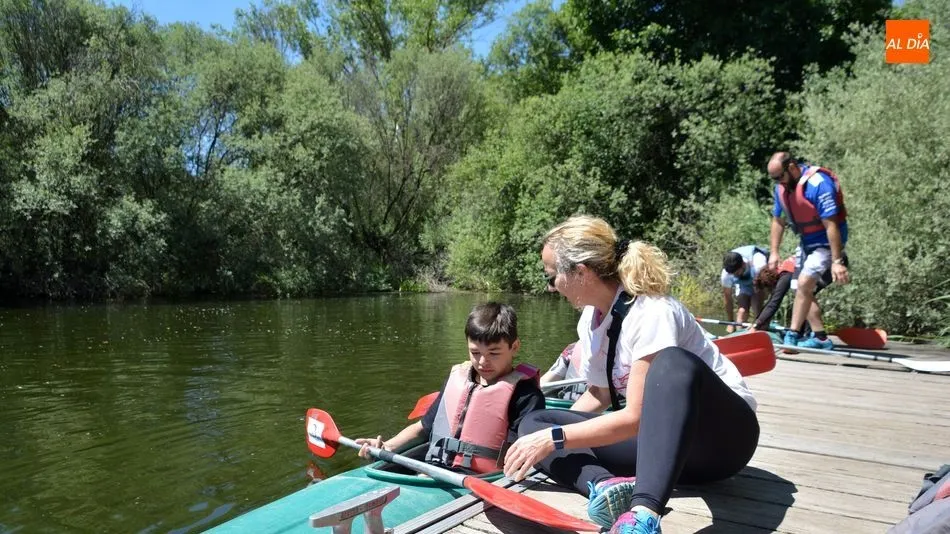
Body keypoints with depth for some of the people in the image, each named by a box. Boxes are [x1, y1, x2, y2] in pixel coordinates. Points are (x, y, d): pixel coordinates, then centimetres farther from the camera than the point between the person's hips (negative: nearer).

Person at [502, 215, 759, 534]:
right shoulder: (591, 320, 1)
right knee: (534, 424, -8)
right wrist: (543, 439, 2)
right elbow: (599, 394, 11)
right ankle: (606, 486, -36)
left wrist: (555, 438, -24)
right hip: (663, 439, 7)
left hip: (723, 434, -7)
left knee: (674, 362, -40)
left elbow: (636, 417, -26)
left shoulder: (651, 312, -23)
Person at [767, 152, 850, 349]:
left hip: (826, 242, -9)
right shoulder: (782, 186, -2)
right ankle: (820, 337, 18)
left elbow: (831, 225, -28)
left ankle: (792, 335, -15)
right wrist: (774, 252, 6)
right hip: (806, 242, 9)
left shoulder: (818, 184, -26)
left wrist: (837, 261, -28)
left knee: (804, 284, -19)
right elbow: (778, 220, 9)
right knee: (803, 289, 10)